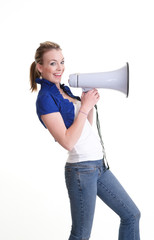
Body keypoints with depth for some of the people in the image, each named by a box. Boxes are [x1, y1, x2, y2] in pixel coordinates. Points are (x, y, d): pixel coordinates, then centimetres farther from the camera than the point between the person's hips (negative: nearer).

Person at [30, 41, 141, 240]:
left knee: (131, 215, 16)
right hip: (81, 170, -9)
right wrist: (85, 107, -16)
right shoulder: (45, 99, -16)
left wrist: (91, 102, 0)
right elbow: (67, 141, -23)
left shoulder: (63, 89, 11)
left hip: (99, 164, 9)